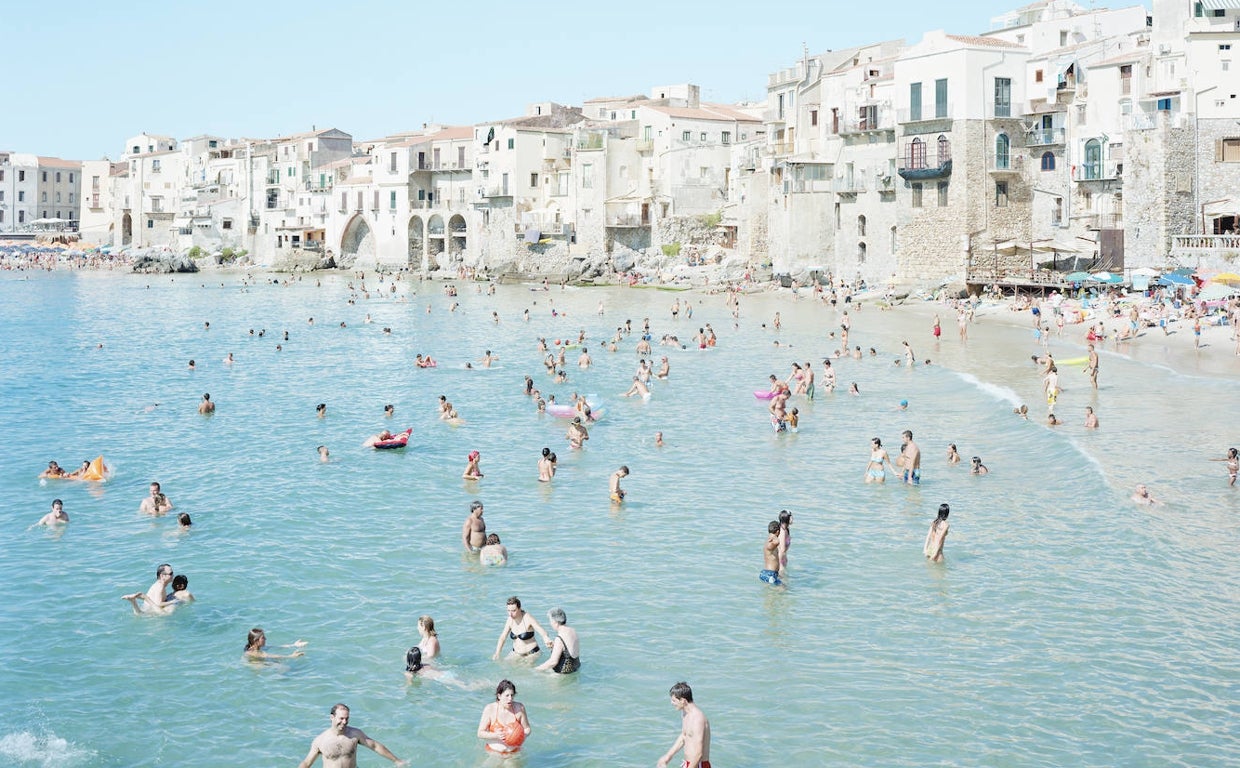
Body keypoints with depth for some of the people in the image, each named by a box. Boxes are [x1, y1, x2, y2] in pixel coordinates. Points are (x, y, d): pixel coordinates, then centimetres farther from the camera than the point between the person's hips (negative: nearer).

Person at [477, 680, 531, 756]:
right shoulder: (490, 709, -6)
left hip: (514, 752, 0)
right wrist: (495, 735, -22)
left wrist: (522, 736, -14)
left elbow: (527, 729, 8)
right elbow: (480, 733, -4)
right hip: (493, 752, 0)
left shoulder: (519, 708, -2)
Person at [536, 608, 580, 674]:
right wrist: (554, 645, 6)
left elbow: (553, 662, -25)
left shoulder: (559, 639, -24)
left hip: (564, 671, -9)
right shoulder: (573, 631, 2)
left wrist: (537, 669, -13)